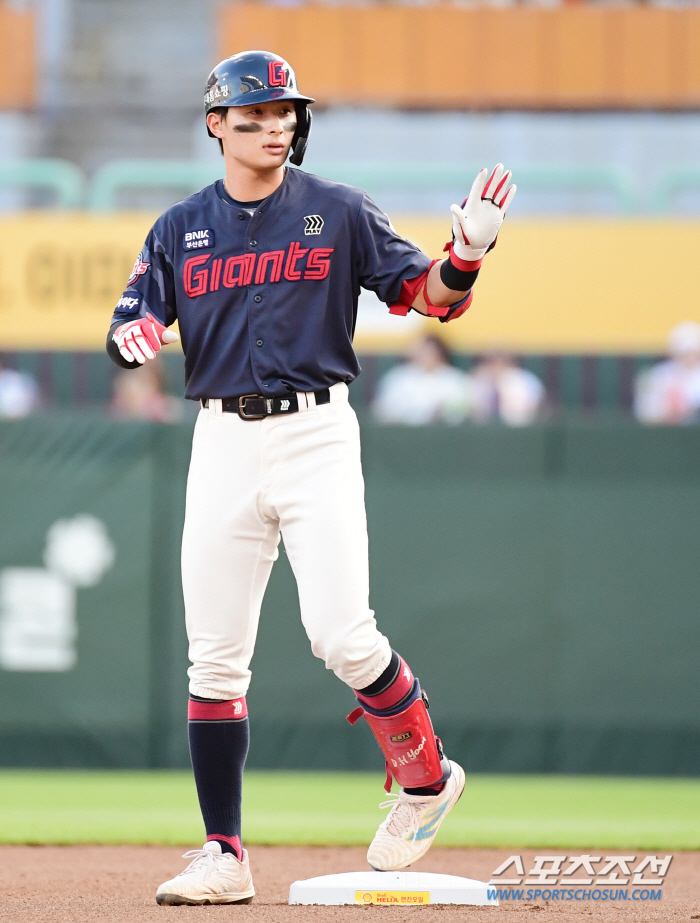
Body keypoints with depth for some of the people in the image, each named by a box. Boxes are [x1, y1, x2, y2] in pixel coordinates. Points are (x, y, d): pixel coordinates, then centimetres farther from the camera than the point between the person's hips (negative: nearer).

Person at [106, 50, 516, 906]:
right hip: (222, 443, 3)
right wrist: (134, 336, -17)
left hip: (315, 436, -3)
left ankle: (427, 778, 9)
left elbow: (431, 296, 2)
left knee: (341, 635, -16)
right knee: (214, 658, 1)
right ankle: (223, 856, 6)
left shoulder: (339, 213, 3)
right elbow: (129, 329, 8)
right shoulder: (180, 229, 9)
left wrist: (468, 251, -19)